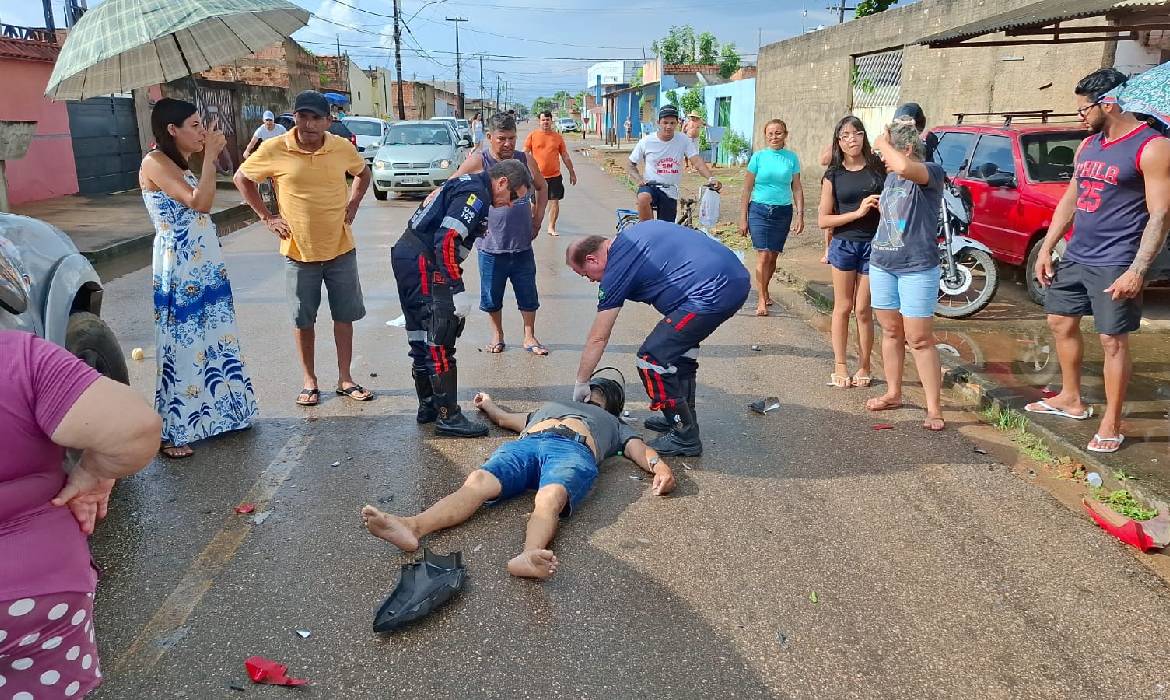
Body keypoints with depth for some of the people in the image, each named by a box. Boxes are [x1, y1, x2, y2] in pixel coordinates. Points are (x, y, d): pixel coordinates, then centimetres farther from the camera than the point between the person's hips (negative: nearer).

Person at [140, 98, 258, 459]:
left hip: (206, 267, 9)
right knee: (183, 346, -2)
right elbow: (200, 202, -25)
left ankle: (213, 414, 29)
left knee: (213, 341, 15)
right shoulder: (155, 162, -14)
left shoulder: (179, 164, 14)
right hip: (179, 270, -9)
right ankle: (171, 433, 10)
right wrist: (210, 154, -18)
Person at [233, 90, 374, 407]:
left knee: (344, 315, 8)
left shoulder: (343, 148, -5)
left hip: (340, 248, 1)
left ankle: (345, 379, 21)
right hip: (299, 251, -1)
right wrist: (266, 217, -1)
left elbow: (363, 173, 16)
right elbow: (242, 178, 5)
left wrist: (352, 206, 5)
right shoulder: (274, 150, -10)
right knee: (303, 320, 8)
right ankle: (310, 381, 23)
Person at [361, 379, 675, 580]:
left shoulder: (613, 423, 40)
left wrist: (659, 466, -1)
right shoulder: (551, 405, 49)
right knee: (478, 481, -30)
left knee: (549, 498, -39)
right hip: (525, 444, 2)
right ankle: (412, 527, -55)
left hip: (574, 450, -2)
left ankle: (530, 556, -68)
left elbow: (637, 447, 21)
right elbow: (504, 419, 55)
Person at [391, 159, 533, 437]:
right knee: (440, 342, -6)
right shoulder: (476, 194, -13)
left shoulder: (465, 185, 19)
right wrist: (458, 290, -22)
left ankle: (428, 406, 28)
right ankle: (448, 416, -1)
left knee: (422, 338, 17)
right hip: (423, 264, -11)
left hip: (405, 256, 11)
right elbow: (446, 241, -24)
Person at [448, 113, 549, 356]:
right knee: (492, 296, 10)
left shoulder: (525, 160, 2)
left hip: (522, 245, 2)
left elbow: (541, 188, 20)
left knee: (528, 295, 8)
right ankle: (497, 335, 30)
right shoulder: (478, 162, -8)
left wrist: (537, 220, 12)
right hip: (491, 246, -2)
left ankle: (530, 337, 23)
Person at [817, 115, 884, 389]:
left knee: (863, 310, 4)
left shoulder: (878, 168, 1)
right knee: (843, 307, 7)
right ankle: (840, 366, 16)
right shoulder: (833, 176, 2)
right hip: (843, 244, 1)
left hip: (873, 244, 0)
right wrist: (858, 212, -13)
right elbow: (823, 220, -3)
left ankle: (864, 367, 16)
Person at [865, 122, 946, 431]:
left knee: (920, 340, -6)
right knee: (891, 332, 14)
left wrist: (882, 142, -18)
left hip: (917, 269, -7)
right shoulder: (890, 177, 12)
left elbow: (904, 167, -34)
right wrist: (877, 206, 8)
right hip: (881, 266, 7)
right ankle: (893, 393, 26)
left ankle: (934, 408, 1)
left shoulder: (931, 173, -11)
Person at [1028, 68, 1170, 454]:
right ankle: (1071, 399, 33)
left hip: (1114, 265, -8)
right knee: (1061, 322, 16)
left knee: (1112, 341, -2)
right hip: (1075, 257, 8)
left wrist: (1137, 270, -22)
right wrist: (1046, 248, 12)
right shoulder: (1088, 145, 11)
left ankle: (1111, 424, 10)